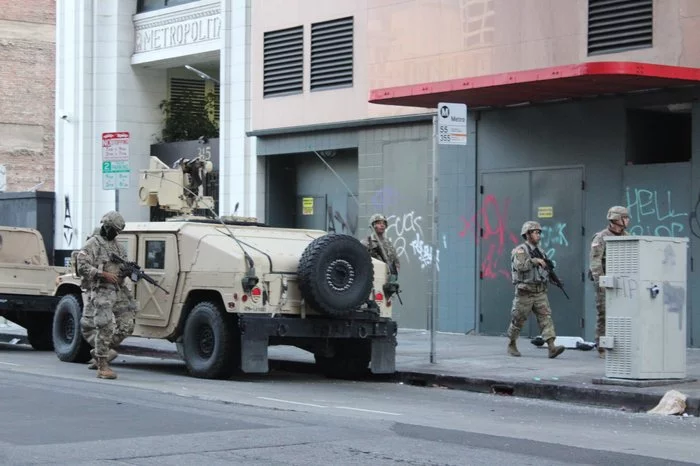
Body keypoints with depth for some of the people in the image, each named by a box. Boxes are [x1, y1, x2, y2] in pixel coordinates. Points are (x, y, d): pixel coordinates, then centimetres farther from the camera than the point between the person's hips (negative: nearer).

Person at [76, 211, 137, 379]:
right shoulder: (93, 244, -2)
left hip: (119, 291, 7)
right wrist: (104, 274, -17)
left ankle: (99, 352, 20)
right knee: (106, 327, -14)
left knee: (126, 326, 3)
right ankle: (102, 367, -8)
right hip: (101, 291, -7)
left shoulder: (118, 246, 20)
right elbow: (82, 267, -11)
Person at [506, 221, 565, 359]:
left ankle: (552, 347, -19)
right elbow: (520, 266, -26)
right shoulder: (520, 250, -8)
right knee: (518, 320, 6)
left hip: (540, 292, 5)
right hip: (525, 293, -5)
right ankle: (511, 345, 25)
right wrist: (535, 260, -26)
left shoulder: (540, 251, 14)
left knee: (546, 318, -9)